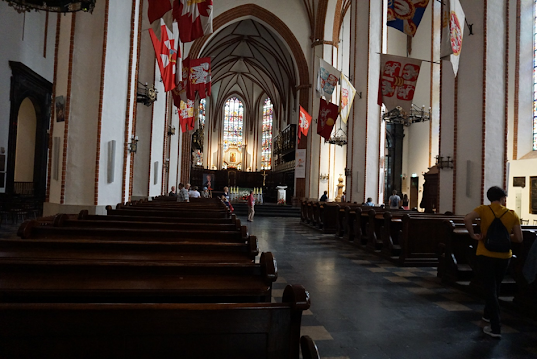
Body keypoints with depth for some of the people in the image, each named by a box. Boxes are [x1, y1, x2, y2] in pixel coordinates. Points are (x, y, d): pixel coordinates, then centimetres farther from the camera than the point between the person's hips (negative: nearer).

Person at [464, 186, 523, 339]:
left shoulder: (484, 209, -7)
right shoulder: (512, 214, -1)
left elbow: (467, 219, -26)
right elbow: (519, 238, -1)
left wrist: (473, 235, -14)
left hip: (485, 254, -3)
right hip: (504, 256, 3)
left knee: (490, 289, 2)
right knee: (495, 287, 22)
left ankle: (495, 328, 0)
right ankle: (488, 314, 40)